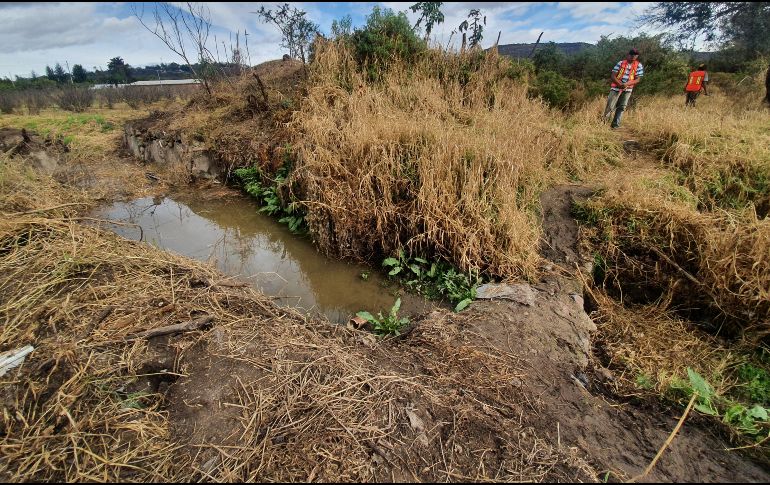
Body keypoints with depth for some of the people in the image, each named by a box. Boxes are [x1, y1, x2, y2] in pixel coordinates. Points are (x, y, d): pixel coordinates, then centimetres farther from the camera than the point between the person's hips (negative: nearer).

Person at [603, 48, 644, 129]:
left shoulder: (639, 66, 1)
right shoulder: (620, 63, -1)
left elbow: (637, 80, -3)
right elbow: (613, 76, -5)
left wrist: (627, 84, -22)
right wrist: (620, 84, -21)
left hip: (627, 90, 2)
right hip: (616, 88, -2)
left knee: (621, 108, 3)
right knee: (610, 107, -8)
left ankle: (615, 125, 8)